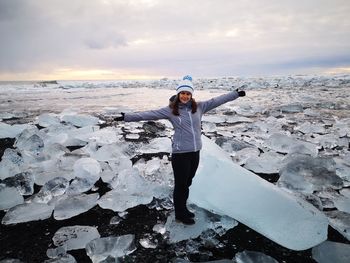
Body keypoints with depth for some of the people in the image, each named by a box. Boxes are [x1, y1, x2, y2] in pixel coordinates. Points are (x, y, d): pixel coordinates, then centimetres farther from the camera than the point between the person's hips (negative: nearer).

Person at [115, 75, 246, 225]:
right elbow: (149, 114, -10)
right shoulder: (170, 110, -7)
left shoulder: (199, 107, 4)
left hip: (195, 152, 4)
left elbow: (217, 100, 8)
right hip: (180, 153, -4)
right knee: (180, 185, 8)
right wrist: (127, 117, -15)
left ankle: (183, 209, 41)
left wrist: (236, 94, 12)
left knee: (187, 184, 20)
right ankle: (180, 215, 29)